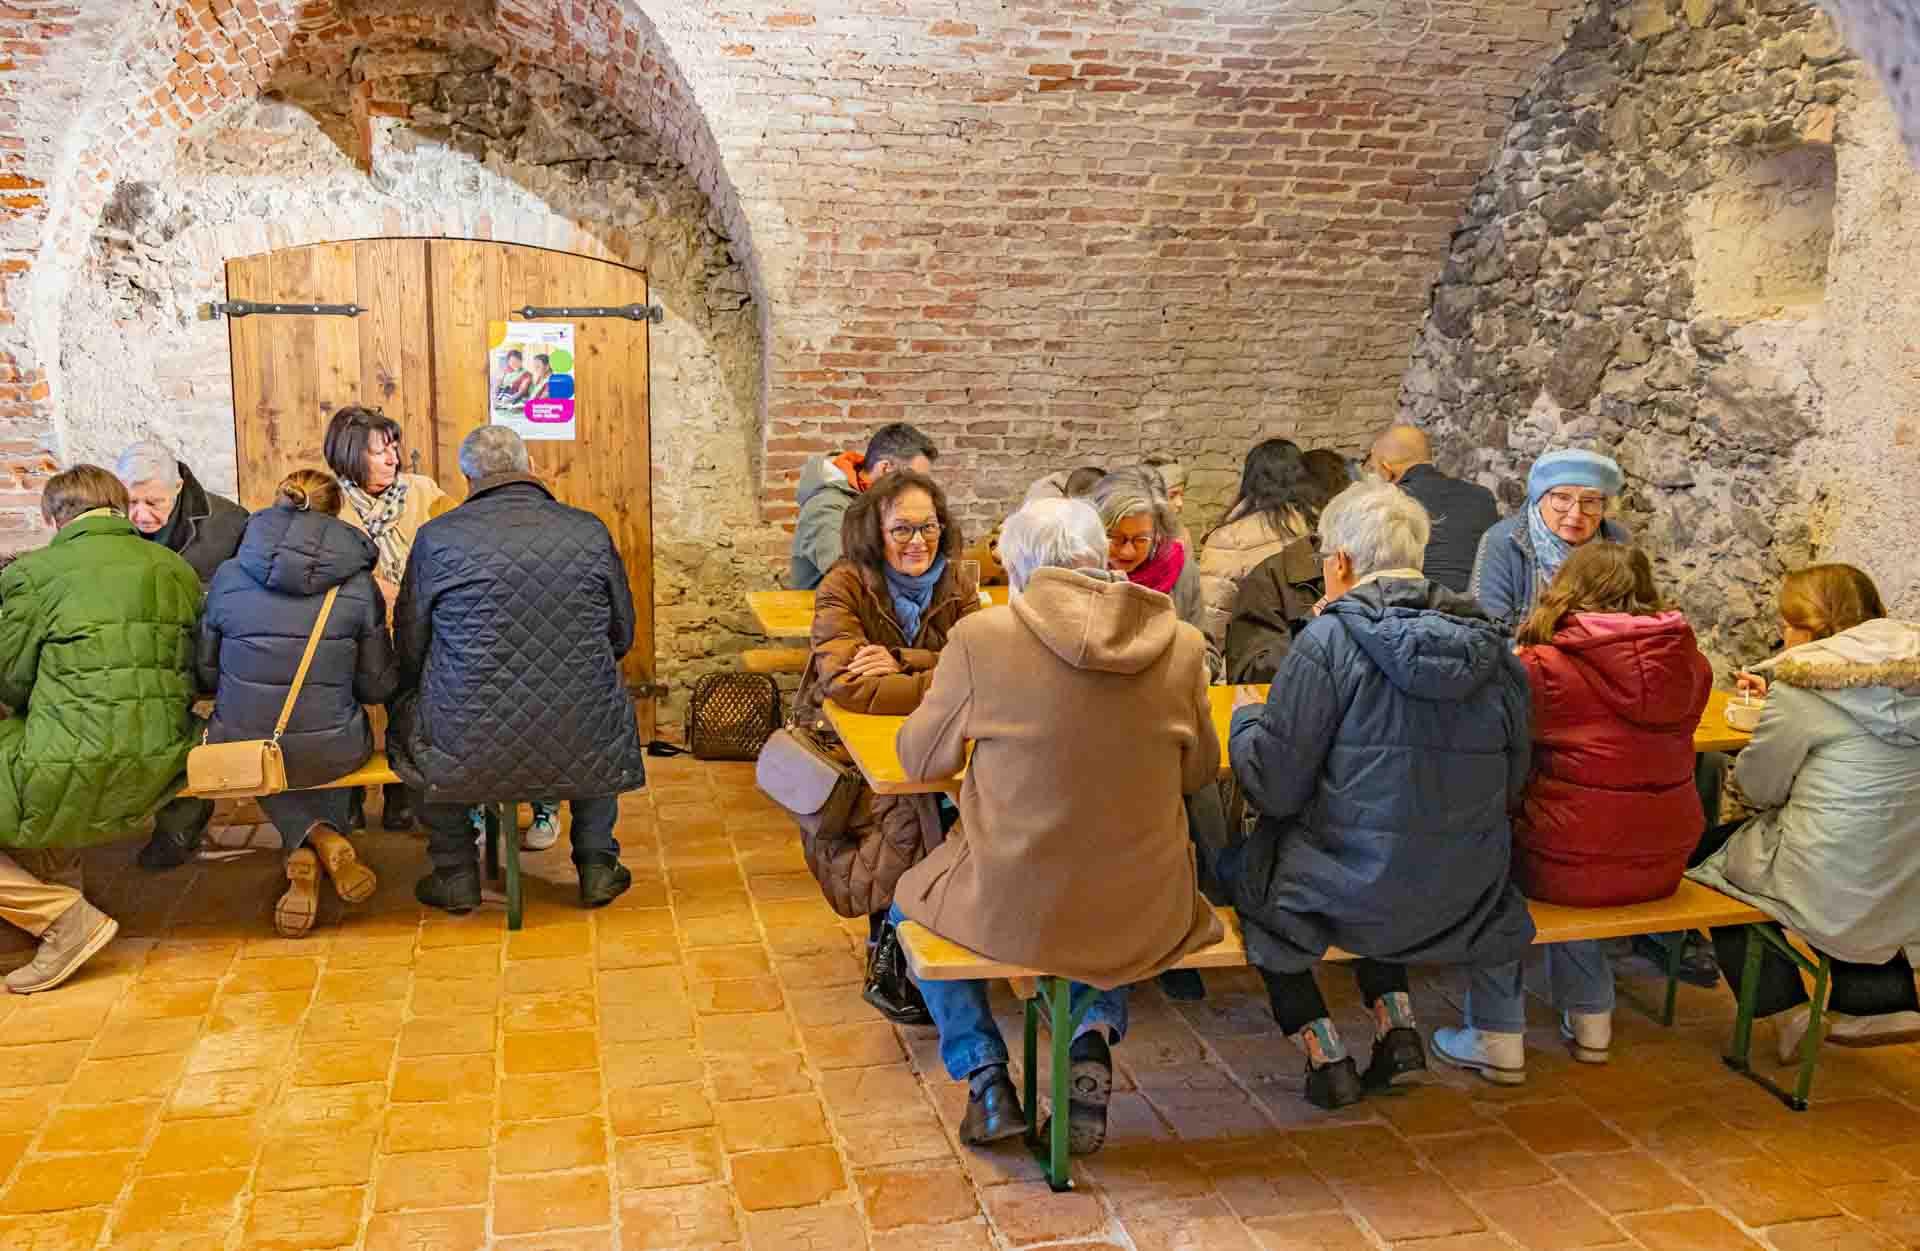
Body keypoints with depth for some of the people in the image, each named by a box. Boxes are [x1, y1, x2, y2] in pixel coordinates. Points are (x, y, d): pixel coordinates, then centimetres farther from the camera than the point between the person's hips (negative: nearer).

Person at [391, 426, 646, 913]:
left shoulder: (436, 537, -6)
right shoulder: (590, 531, -2)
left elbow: (409, 647, 3)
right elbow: (621, 637, 8)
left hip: (470, 750, -1)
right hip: (582, 748, 1)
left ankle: (457, 876, 35)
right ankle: (597, 866, 36)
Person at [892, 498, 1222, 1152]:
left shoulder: (981, 636, -13)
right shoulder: (1181, 645, -6)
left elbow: (919, 759, 2)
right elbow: (1199, 772, 9)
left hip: (1009, 908, -2)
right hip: (1145, 916, 2)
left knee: (911, 898, 30)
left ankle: (986, 1074, 19)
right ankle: (1095, 1037, 15)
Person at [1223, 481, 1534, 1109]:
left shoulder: (1329, 640, -16)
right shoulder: (1491, 644, 1)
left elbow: (1274, 787, -13)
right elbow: (1512, 781, 8)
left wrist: (1246, 719, 7)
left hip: (1361, 892, -6)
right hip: (1466, 894, 6)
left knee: (1243, 866, 22)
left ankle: (1324, 1054, 18)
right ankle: (1397, 1026, 23)